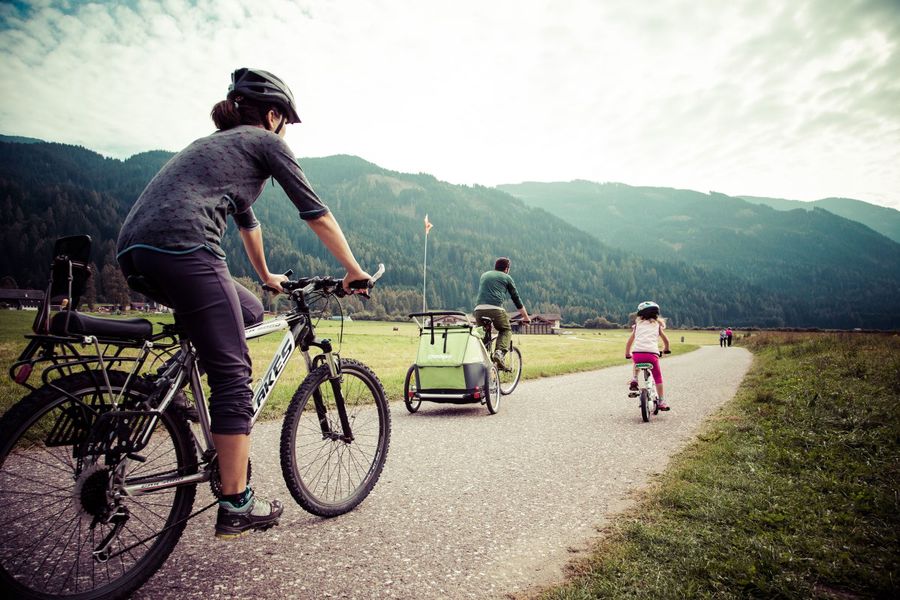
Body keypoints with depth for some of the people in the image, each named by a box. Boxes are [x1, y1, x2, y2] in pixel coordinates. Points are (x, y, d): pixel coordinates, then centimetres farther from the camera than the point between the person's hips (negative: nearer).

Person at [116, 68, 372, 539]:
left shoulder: (215, 143, 35)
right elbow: (317, 215, 7)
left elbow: (246, 219, 44)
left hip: (132, 249, 9)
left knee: (249, 313, 24)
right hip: (182, 247, -9)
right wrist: (354, 270, 16)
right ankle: (237, 507, 2)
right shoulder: (265, 142, 11)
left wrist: (266, 277, 55)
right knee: (232, 374, -4)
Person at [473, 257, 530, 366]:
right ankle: (500, 352, -9)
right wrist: (526, 317, 29)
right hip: (495, 309, -3)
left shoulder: (484, 275, 29)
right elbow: (516, 298, 20)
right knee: (506, 330, 17)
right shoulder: (506, 277, 17)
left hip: (479, 309, 3)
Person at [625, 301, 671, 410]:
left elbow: (629, 342, 20)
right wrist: (666, 349, 47)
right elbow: (666, 341, 27)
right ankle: (661, 402, 15)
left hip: (637, 353, 1)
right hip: (652, 354, -1)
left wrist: (627, 354, 34)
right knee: (658, 377, 16)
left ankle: (634, 380, 17)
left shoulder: (638, 325, 21)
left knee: (636, 363, 37)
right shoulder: (657, 325, 20)